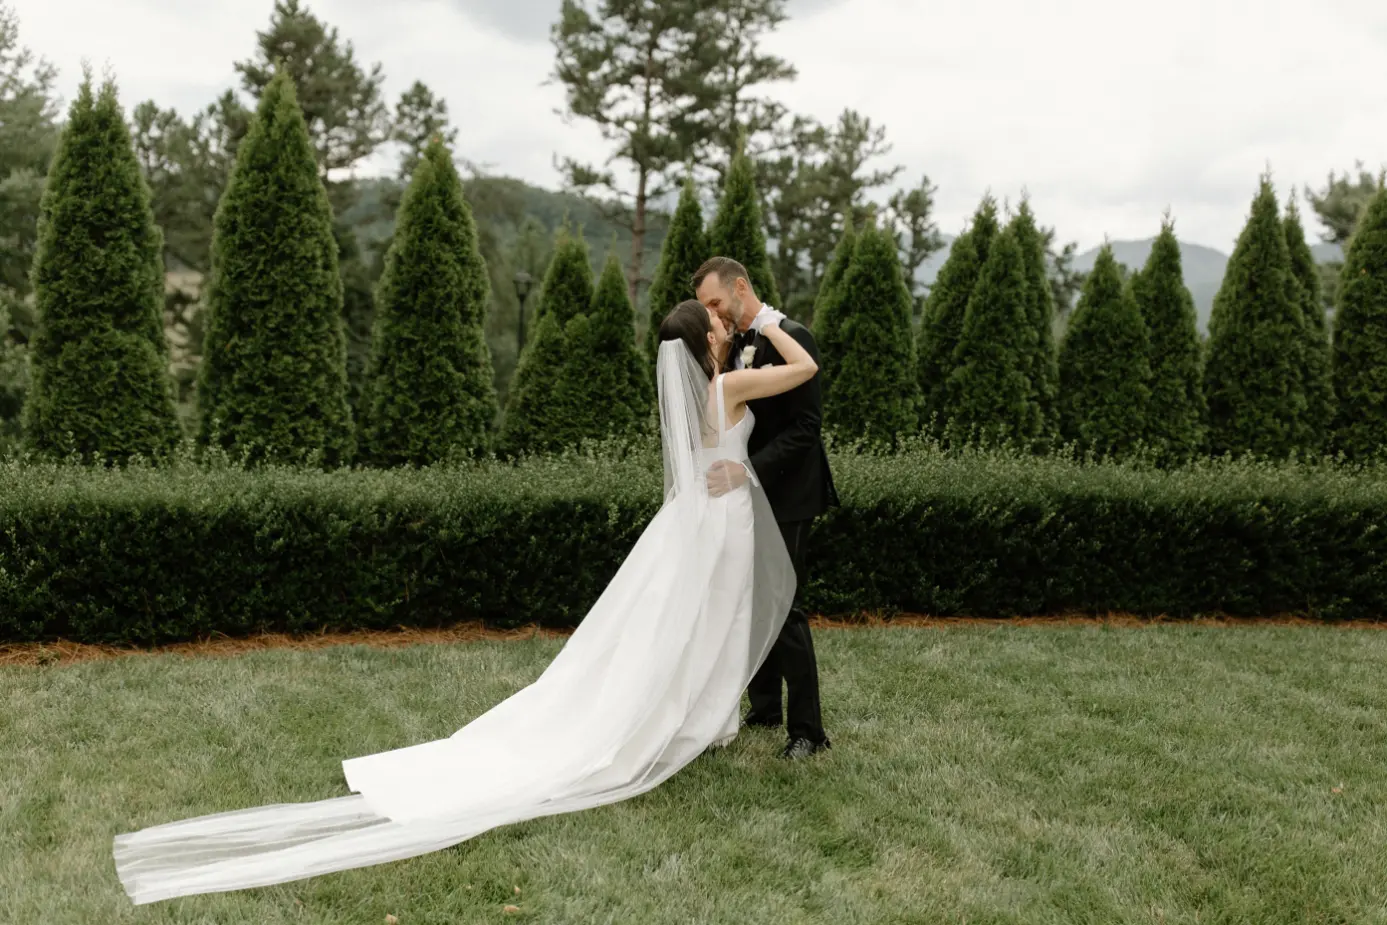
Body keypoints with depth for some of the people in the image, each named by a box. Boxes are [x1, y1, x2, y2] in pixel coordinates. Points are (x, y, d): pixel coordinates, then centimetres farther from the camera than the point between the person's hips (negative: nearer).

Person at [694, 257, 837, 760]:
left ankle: (807, 730, 0)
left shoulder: (791, 339, -15)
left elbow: (805, 426, -21)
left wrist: (750, 470, -27)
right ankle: (764, 708, 26)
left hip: (786, 496, -9)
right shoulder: (736, 345, 12)